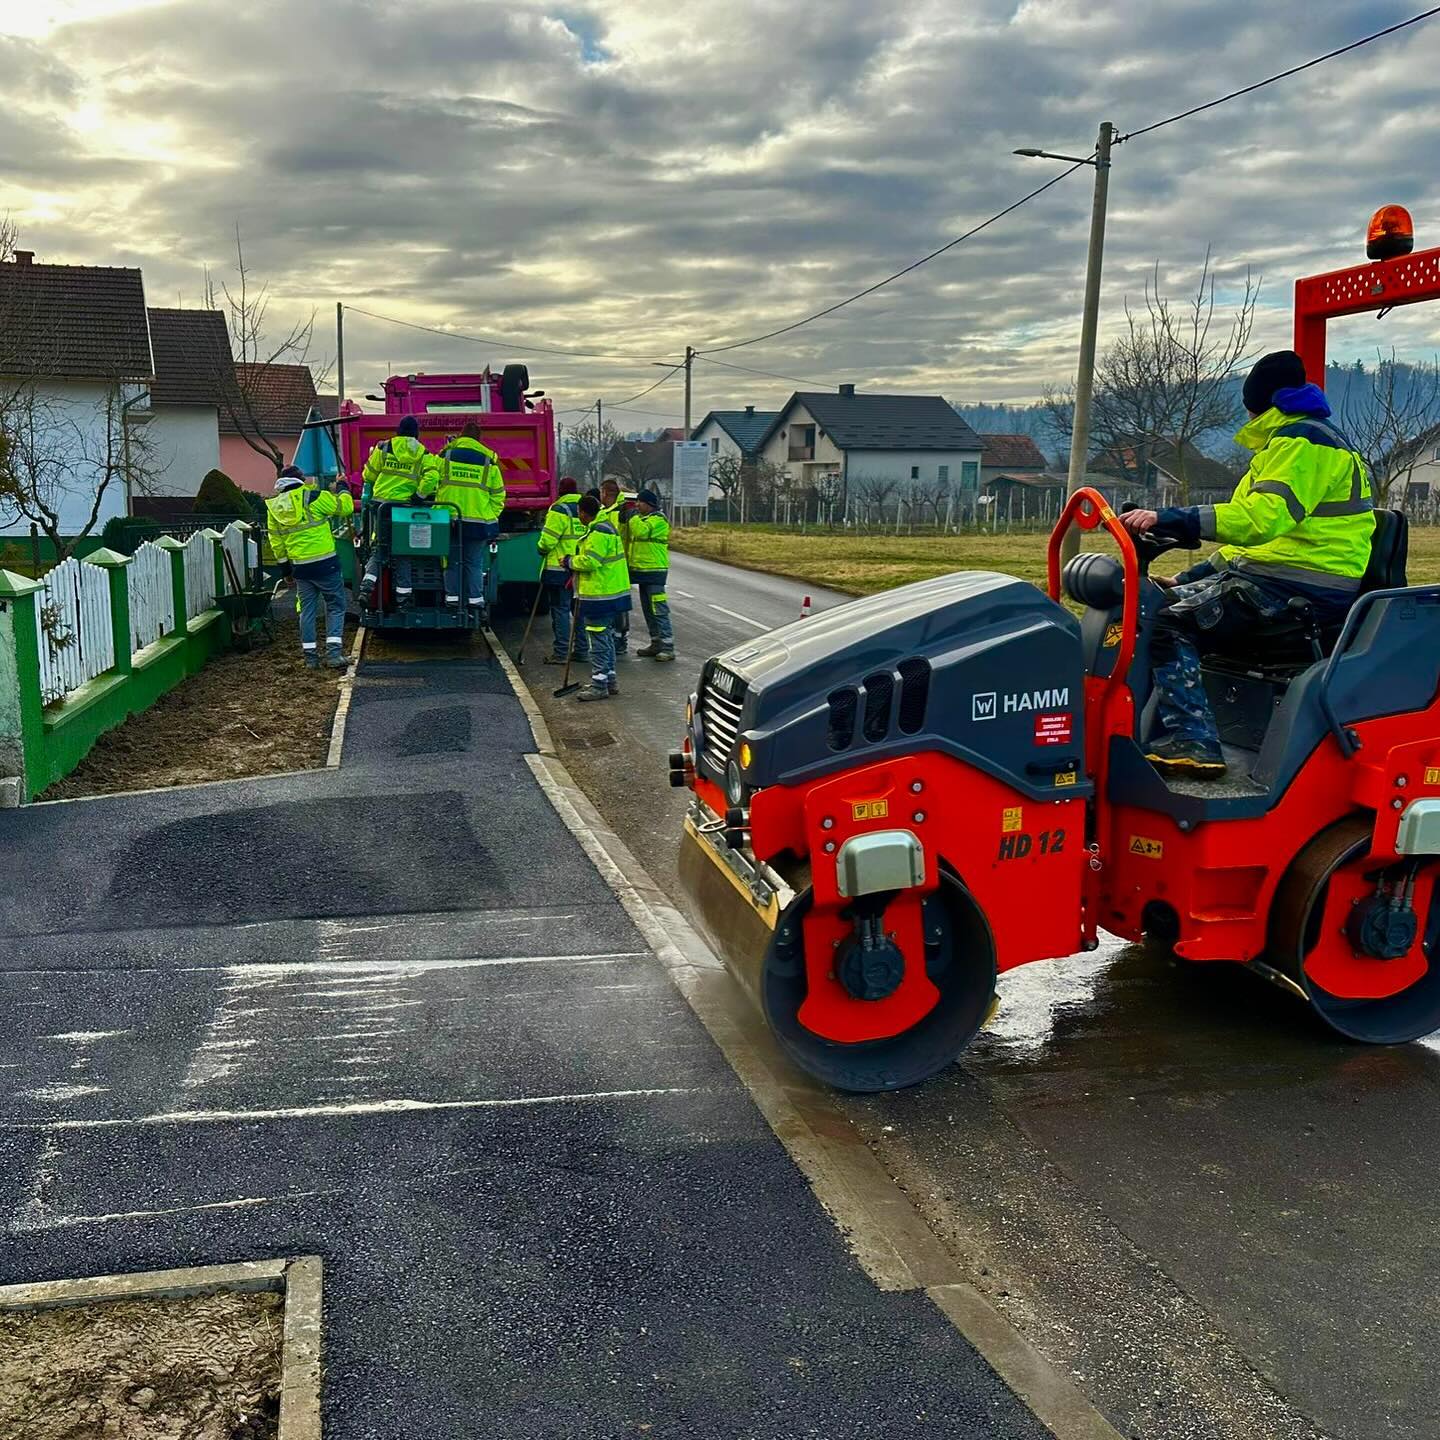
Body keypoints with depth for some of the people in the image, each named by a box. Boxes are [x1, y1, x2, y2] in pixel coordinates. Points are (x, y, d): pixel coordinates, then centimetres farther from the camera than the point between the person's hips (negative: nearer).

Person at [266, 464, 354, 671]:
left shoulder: (274, 508, 8)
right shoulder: (313, 497, -10)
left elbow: (276, 543, 14)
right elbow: (345, 507, -5)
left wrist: (285, 569, 23)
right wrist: (342, 487, 13)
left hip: (300, 566, 5)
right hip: (325, 563, -5)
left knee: (307, 610, 13)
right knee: (335, 607, 5)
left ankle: (310, 657, 14)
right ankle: (334, 652, -6)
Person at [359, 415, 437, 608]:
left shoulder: (384, 448, 4)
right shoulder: (424, 455, 4)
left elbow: (369, 475, 9)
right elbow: (431, 477, -12)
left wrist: (367, 495, 26)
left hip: (382, 503, 0)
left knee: (378, 550, 7)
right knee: (403, 553, 8)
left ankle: (367, 587, -12)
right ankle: (402, 597, 8)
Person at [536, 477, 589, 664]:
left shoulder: (559, 510, -12)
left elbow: (547, 539, -14)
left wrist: (541, 549, 5)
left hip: (560, 569, -7)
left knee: (560, 609, -2)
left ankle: (560, 652, -2)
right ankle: (582, 650, 17)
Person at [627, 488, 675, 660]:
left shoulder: (658, 520, -12)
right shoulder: (642, 518, 19)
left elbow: (641, 531, -28)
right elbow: (631, 537, 22)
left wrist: (633, 517, -18)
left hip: (654, 570, -10)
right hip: (642, 570, 10)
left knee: (658, 610, -12)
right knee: (647, 610, 13)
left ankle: (668, 647, -12)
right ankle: (656, 643, 20)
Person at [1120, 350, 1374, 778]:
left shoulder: (1299, 442, -9)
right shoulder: (1299, 440, 27)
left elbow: (1261, 517, -27)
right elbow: (1252, 534, 29)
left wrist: (1169, 519, -31)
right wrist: (1186, 579, 23)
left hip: (1304, 587, -11)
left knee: (1168, 620, -19)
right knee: (1169, 599, 12)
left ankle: (1191, 740, -28)